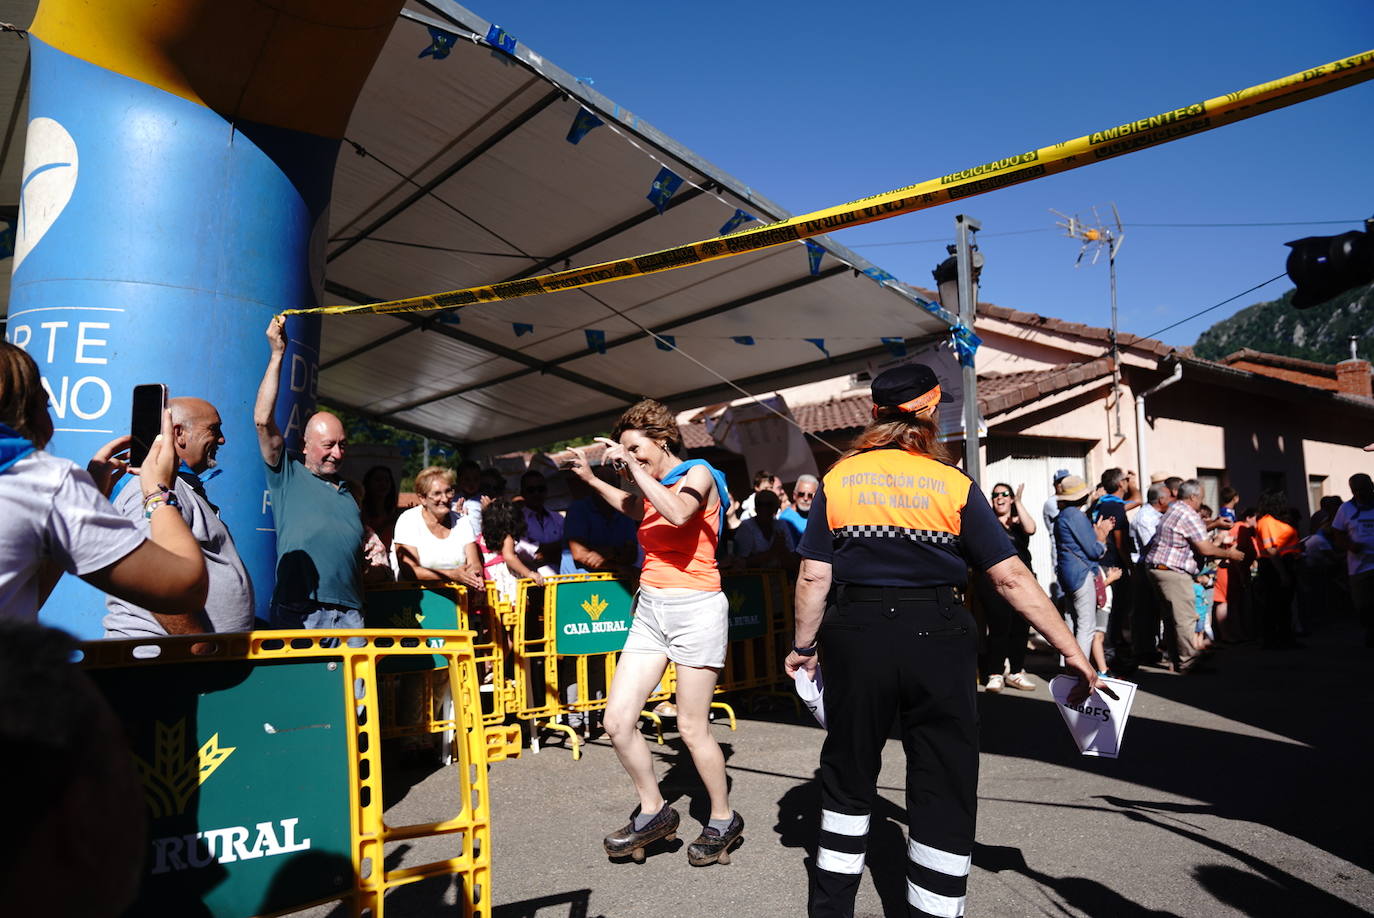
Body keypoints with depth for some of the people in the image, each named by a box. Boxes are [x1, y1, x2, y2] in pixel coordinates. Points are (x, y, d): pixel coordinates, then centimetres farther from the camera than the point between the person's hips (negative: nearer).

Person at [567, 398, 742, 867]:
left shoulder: (698, 473, -6)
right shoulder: (652, 489, 15)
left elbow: (678, 512, -28)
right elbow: (633, 507, 40)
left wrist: (636, 467, -20)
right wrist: (590, 477, 33)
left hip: (694, 608, -7)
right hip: (650, 610, 7)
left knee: (692, 728, 0)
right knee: (617, 719, -1)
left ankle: (723, 820, 22)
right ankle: (654, 811, 19)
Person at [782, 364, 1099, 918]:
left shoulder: (837, 479, 0)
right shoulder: (954, 485, -3)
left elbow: (814, 577, -2)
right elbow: (1011, 577, -6)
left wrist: (804, 646, 10)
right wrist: (1070, 651, 0)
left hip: (856, 636, 2)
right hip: (936, 638, -2)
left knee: (849, 774, 19)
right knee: (945, 788, 11)